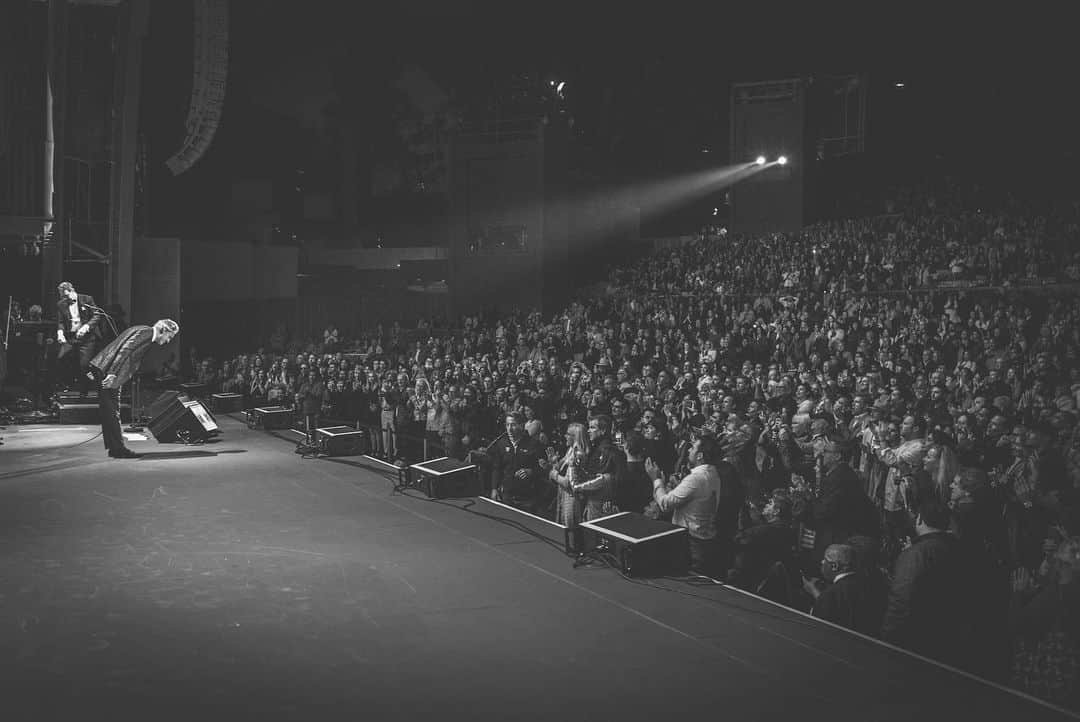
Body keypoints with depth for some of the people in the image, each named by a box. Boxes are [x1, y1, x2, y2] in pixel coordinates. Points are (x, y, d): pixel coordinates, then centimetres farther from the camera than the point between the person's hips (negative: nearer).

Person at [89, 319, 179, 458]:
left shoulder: (143, 331, 18)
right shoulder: (145, 332, -12)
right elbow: (125, 350, -23)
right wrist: (112, 374, -29)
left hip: (102, 369, 10)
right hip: (107, 371, -10)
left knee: (110, 412, 11)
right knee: (112, 412, -6)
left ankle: (114, 448, 16)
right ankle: (118, 448, -4)